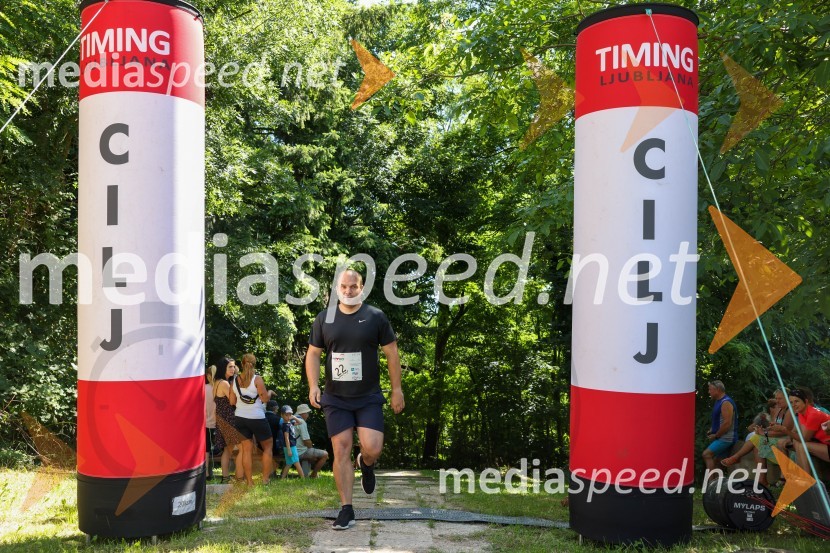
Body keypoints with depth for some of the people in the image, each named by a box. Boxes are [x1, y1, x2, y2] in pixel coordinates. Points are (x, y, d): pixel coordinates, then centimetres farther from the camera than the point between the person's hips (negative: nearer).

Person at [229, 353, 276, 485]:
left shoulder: (235, 380, 1)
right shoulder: (257, 379, -13)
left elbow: (232, 402, 6)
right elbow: (265, 398, -12)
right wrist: (270, 392, 8)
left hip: (240, 419, 4)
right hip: (257, 418, -4)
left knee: (247, 450, 9)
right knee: (268, 446, 12)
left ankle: (249, 481, 10)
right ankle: (265, 478, 9)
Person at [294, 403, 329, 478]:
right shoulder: (301, 422, -16)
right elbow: (306, 441, -19)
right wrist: (311, 447, 0)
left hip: (295, 451, 10)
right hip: (302, 452, -10)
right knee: (325, 454, -10)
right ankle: (313, 474, -2)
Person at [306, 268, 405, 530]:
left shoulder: (376, 316, -2)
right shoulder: (324, 319, 4)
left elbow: (391, 353, 2)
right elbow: (313, 354, 8)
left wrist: (397, 390, -1)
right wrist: (313, 386, -6)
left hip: (369, 397, -1)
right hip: (335, 398, 2)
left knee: (372, 449, -12)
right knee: (341, 451, -1)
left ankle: (366, 465, 26)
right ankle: (346, 510, 11)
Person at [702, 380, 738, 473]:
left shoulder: (726, 403, -18)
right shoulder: (719, 401, 13)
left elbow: (727, 423, -24)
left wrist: (715, 435, -14)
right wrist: (712, 430, 10)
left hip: (726, 438, -10)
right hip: (722, 437, 10)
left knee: (706, 454, -19)